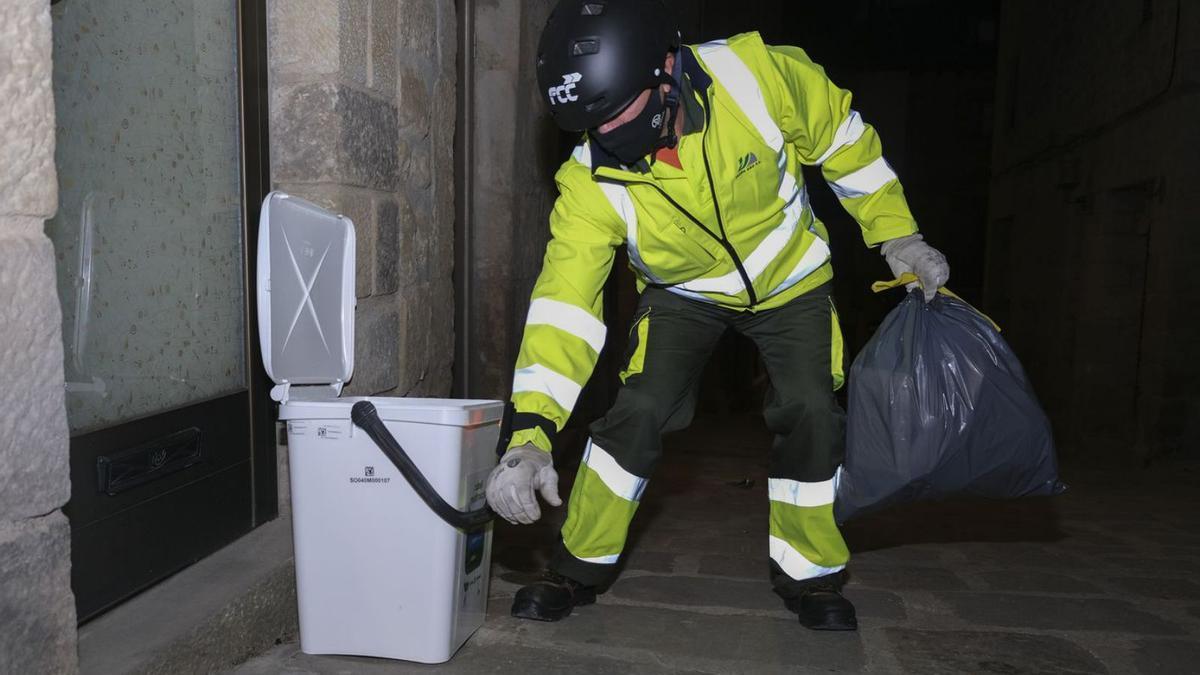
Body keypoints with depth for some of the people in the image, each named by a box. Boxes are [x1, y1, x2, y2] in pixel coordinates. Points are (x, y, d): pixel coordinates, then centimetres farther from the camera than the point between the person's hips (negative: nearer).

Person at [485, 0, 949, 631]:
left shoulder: (756, 73, -30)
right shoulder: (591, 181, -30)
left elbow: (840, 135, -12)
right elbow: (564, 300, -33)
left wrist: (898, 237, -9)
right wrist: (530, 432, -42)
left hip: (789, 277, 1)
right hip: (681, 293, 0)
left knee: (810, 413, -10)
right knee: (637, 411, -14)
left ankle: (810, 576, 14)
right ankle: (580, 567, 8)